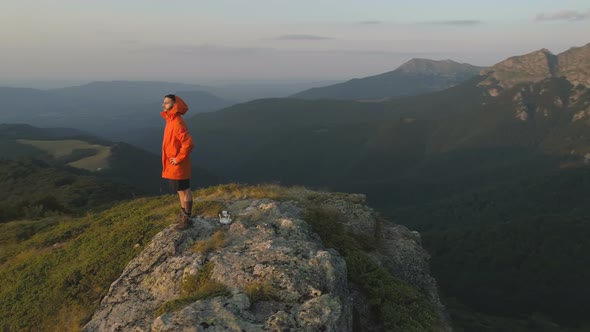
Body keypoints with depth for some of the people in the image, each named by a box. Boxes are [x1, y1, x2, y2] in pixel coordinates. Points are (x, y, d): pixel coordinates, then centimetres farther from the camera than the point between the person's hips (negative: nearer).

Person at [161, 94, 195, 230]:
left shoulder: (177, 123, -24)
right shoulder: (171, 120, 8)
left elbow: (188, 144, -31)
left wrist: (178, 158, -21)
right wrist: (175, 158, 16)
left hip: (178, 165, -9)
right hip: (173, 165, 9)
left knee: (184, 191, 3)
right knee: (180, 190, 20)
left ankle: (187, 219, 14)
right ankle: (183, 214, 34)